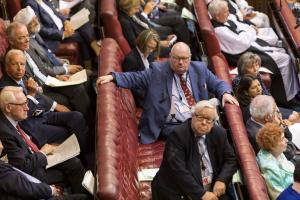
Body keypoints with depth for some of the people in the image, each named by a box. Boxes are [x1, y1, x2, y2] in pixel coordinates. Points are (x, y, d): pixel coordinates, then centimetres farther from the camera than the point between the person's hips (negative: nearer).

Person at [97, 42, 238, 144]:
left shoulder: (200, 69, 15)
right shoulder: (157, 71, 6)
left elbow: (218, 84, 21)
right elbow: (134, 78, 5)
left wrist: (225, 93, -1)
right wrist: (112, 77, -9)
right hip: (171, 125, -3)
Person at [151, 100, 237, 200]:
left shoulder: (219, 134, 3)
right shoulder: (178, 135, -12)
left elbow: (231, 159, 12)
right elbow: (177, 169, -20)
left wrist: (222, 180, -7)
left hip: (211, 192, 5)